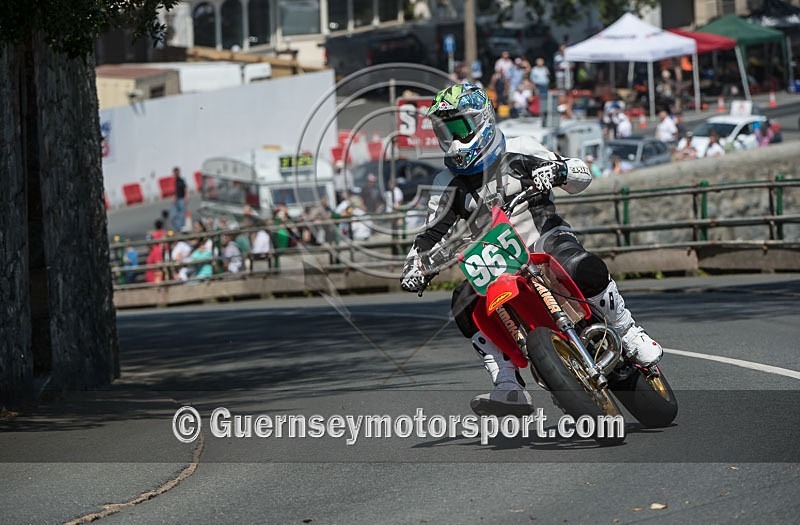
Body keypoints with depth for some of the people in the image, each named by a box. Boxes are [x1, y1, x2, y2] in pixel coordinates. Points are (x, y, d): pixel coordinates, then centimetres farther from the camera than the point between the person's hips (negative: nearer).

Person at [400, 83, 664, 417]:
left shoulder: (518, 153, 2)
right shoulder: (450, 185, 11)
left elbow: (582, 175, 0)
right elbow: (431, 234, 13)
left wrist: (556, 170, -23)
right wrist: (414, 267, -6)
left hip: (545, 237, -3)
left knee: (585, 269, -36)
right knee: (464, 304, -25)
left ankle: (632, 337, -17)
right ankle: (509, 389, -27)